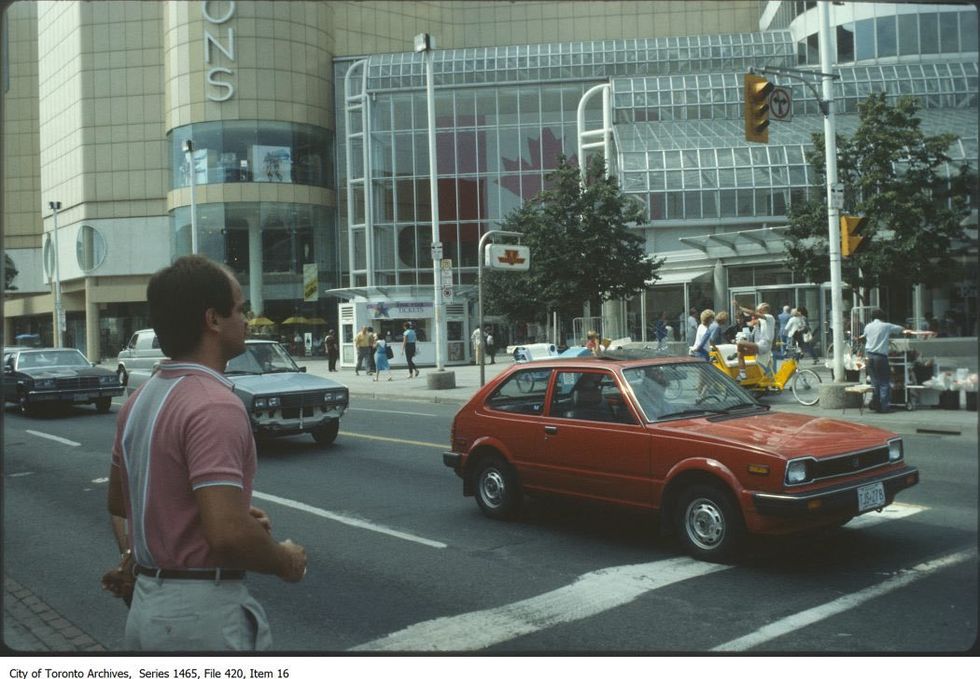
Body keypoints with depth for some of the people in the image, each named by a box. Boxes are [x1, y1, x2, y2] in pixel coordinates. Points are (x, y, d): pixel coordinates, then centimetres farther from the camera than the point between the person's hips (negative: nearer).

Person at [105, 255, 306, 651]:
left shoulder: (140, 400, 6)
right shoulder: (215, 407, -23)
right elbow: (229, 535, -30)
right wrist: (286, 561, -11)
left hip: (146, 605, 8)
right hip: (203, 611, -8)